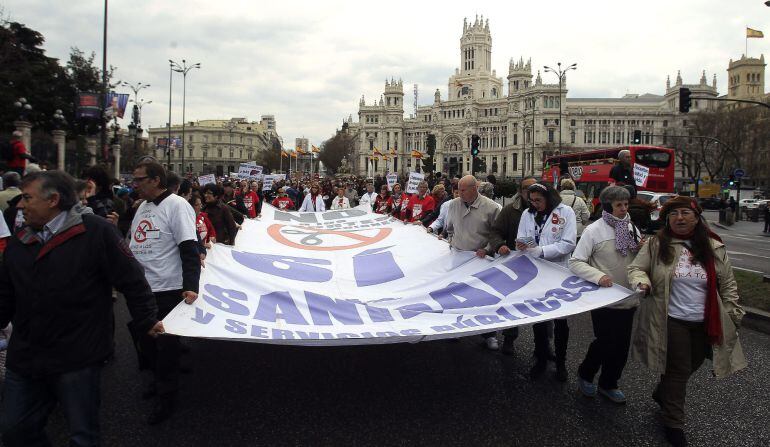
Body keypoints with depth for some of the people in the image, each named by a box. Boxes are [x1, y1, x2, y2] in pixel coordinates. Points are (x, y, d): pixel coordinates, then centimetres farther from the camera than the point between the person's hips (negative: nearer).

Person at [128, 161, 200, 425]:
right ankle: (159, 379, 40)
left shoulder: (176, 206, -14)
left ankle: (166, 397, 20)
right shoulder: (143, 207, 12)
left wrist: (190, 287, -28)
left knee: (165, 342, 4)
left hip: (167, 290, -8)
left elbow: (189, 250, -20)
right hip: (141, 287, 8)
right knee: (144, 337, 18)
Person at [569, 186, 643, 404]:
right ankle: (585, 374, 30)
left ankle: (609, 384, 34)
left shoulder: (632, 228, 4)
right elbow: (575, 262, -12)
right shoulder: (594, 230, -11)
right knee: (605, 343, 1)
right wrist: (598, 276, -26)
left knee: (621, 345, 13)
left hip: (628, 298, 5)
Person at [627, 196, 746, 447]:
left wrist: (733, 313, 5)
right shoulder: (656, 245, -6)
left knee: (692, 366, 18)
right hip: (671, 321, -4)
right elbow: (636, 268, 0)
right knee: (678, 371, 3)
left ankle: (662, 395, 46)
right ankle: (673, 425, 19)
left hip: (705, 323, 4)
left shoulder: (714, 248, 2)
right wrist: (642, 282, -22)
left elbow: (727, 284, 8)